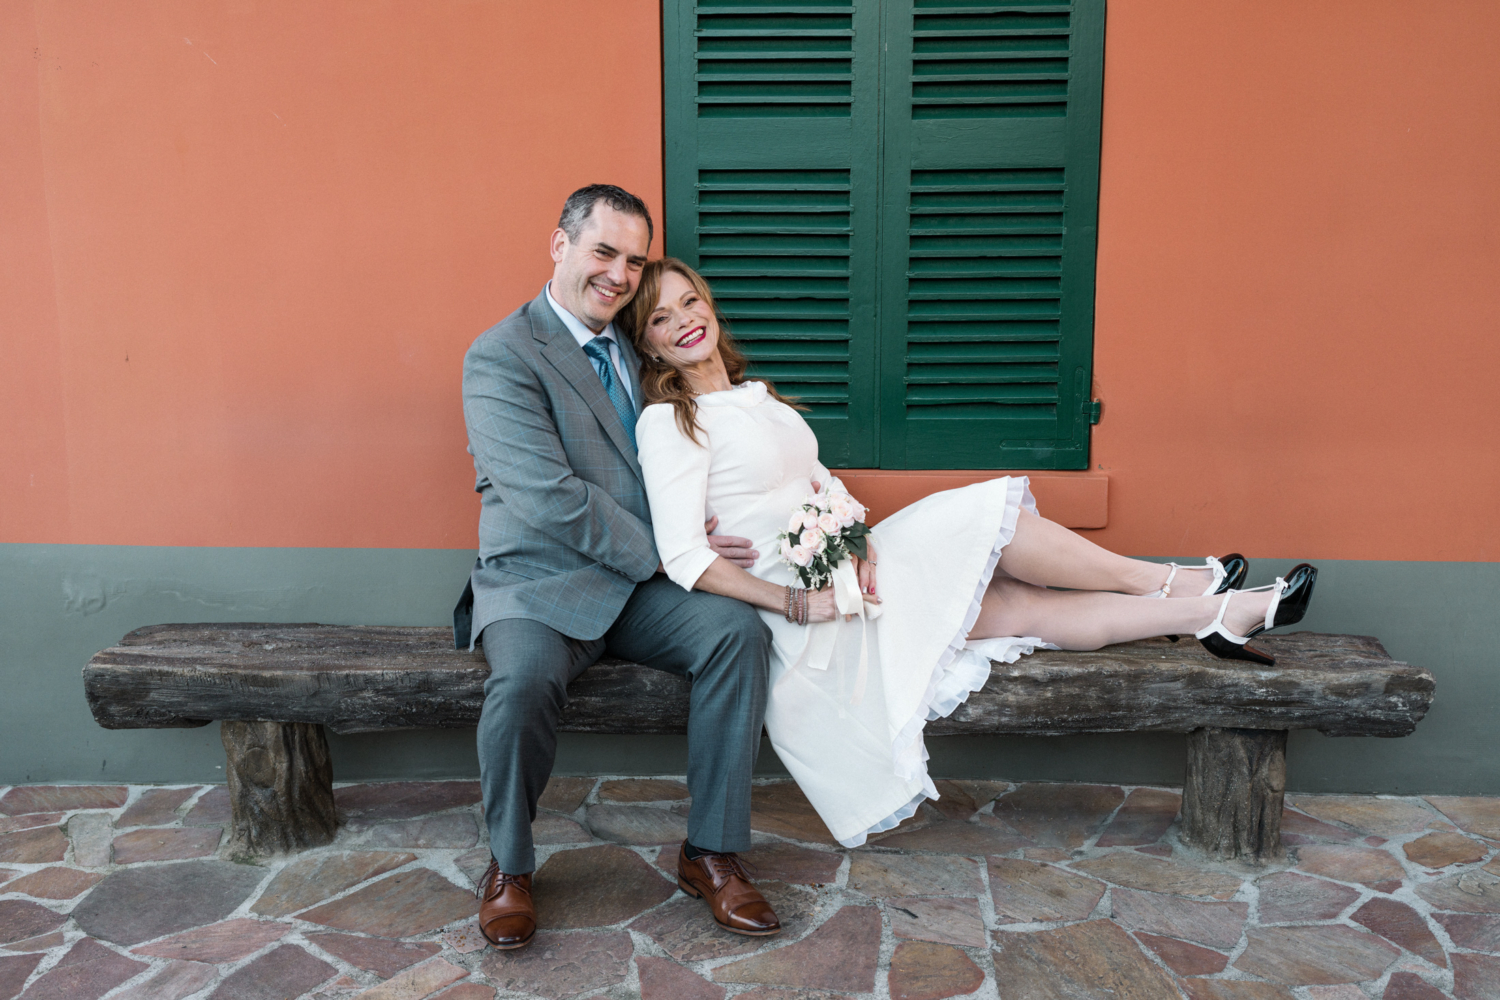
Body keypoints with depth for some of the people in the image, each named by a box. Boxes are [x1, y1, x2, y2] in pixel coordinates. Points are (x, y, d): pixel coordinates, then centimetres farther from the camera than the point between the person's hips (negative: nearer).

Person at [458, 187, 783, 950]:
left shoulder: (631, 348, 15)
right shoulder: (501, 357, -8)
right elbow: (550, 499, -18)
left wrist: (693, 535, -3)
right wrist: (665, 554, -15)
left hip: (643, 580, 6)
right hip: (539, 582, -5)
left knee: (738, 629, -21)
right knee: (525, 679, -34)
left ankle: (711, 853, -7)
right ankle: (508, 866, -3)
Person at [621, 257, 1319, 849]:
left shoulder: (757, 397, 17)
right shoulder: (667, 422, -10)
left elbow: (824, 488, 13)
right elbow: (683, 556, -18)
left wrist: (856, 544, -8)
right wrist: (795, 603, -22)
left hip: (843, 571, 8)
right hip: (802, 606, -7)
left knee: (1020, 603, -5)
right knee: (993, 515, -12)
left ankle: (1218, 613, 2)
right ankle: (1168, 583, 4)